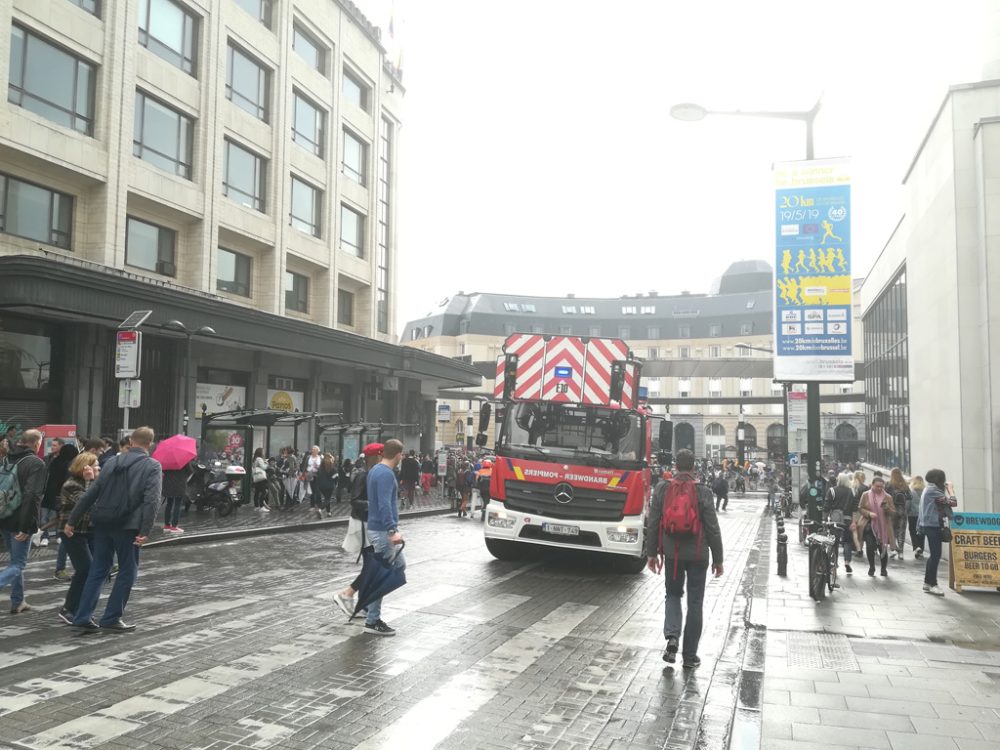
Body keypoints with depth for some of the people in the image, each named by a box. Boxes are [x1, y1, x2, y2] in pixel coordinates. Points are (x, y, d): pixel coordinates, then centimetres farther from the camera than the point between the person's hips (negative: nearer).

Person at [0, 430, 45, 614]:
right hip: (20, 521, -7)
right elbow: (32, 495, -23)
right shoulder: (36, 463, -14)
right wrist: (26, 527, -21)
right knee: (18, 564, -1)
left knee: (15, 560, 20)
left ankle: (17, 602, 26)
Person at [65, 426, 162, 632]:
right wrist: (144, 531, -20)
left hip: (103, 524, 5)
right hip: (128, 526, -5)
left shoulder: (113, 461, 10)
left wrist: (72, 521, 14)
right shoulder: (153, 466, -6)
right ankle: (111, 619, 9)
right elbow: (151, 501, -18)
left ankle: (83, 617, 13)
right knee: (127, 572, 8)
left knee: (97, 570, 14)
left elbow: (90, 494, 10)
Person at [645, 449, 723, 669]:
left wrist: (652, 553, 9)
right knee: (695, 602, 9)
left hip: (672, 553, 2)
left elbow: (652, 523, 0)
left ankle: (672, 637, -4)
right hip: (697, 554, -1)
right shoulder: (703, 492, -10)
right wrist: (718, 559, 3)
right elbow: (713, 528, -7)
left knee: (673, 594, 19)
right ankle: (689, 655, 14)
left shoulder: (662, 489, -4)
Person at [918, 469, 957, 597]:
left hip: (929, 525, 11)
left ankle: (928, 582, 19)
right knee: (936, 554, -8)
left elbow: (942, 504, 11)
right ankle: (932, 584, -5)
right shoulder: (933, 490, -15)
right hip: (932, 525, -11)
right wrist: (950, 488, -5)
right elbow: (952, 502, -18)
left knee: (933, 554, 15)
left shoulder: (929, 489, 16)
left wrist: (946, 489, 4)